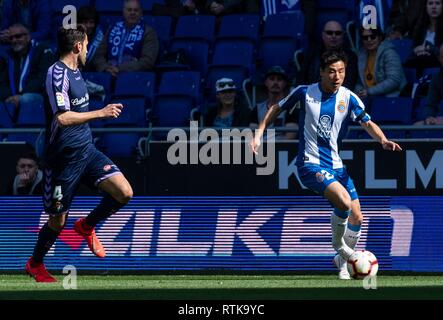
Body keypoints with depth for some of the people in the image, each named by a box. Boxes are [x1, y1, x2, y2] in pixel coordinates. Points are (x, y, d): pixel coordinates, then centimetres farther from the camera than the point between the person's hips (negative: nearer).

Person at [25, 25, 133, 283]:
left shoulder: (75, 70, 11)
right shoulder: (57, 73, -18)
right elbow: (63, 117, -29)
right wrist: (100, 113, -26)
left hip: (86, 150, 8)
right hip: (64, 155, -8)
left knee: (124, 192, -10)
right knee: (58, 220, 4)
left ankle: (86, 226, 15)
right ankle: (35, 265, 29)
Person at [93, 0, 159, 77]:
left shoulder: (148, 32, 4)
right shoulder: (113, 29, 16)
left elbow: (148, 61, -8)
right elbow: (99, 55, 15)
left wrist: (120, 69, -15)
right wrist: (106, 68, -7)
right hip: (110, 76, 3)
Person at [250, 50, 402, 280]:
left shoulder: (349, 98, -1)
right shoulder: (304, 93, -6)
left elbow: (367, 123, -4)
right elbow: (277, 108, 8)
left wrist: (383, 140, -25)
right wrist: (259, 134, 1)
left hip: (336, 165, 5)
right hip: (310, 164, -5)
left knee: (356, 218, 2)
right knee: (344, 201, -28)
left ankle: (342, 261, 27)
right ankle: (338, 244, -2)